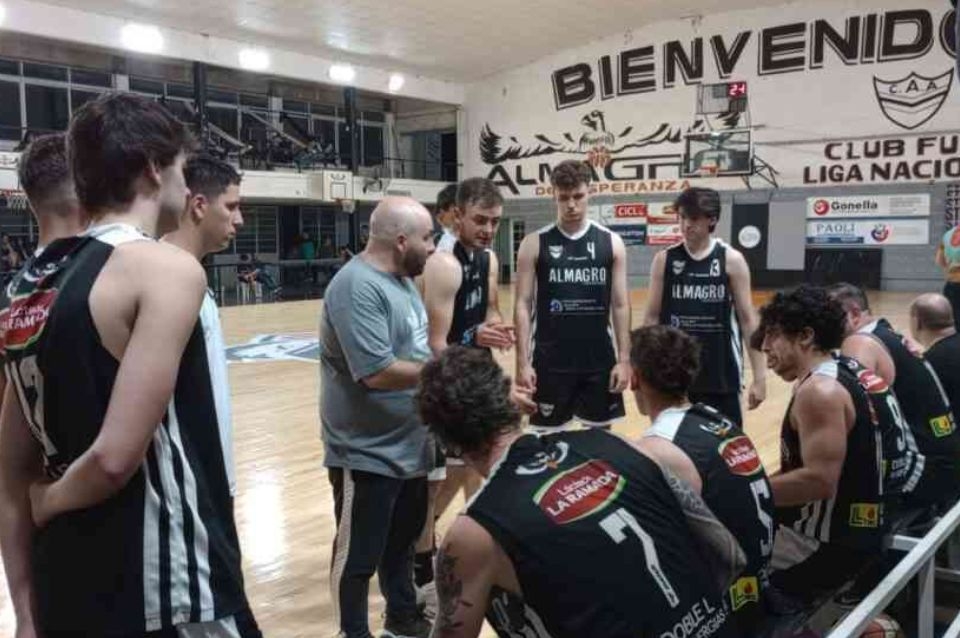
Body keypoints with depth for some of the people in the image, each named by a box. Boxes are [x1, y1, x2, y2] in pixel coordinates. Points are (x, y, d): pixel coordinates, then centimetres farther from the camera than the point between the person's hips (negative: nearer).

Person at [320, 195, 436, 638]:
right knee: (359, 555, 7)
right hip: (367, 453, -10)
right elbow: (378, 371, -29)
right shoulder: (358, 287, -24)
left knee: (402, 539, 24)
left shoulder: (401, 279, 8)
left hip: (409, 446, 10)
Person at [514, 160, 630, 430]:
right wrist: (522, 362, -9)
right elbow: (523, 305, -3)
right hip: (550, 361, -1)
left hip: (600, 360, 2)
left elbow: (620, 305, 3)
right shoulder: (535, 243, -3)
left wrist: (624, 359, -2)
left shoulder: (611, 242, 2)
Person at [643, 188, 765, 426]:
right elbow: (652, 316, 5)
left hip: (722, 375, -1)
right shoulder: (664, 259, 0)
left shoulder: (732, 260, -4)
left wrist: (759, 375, -5)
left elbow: (748, 319, -2)